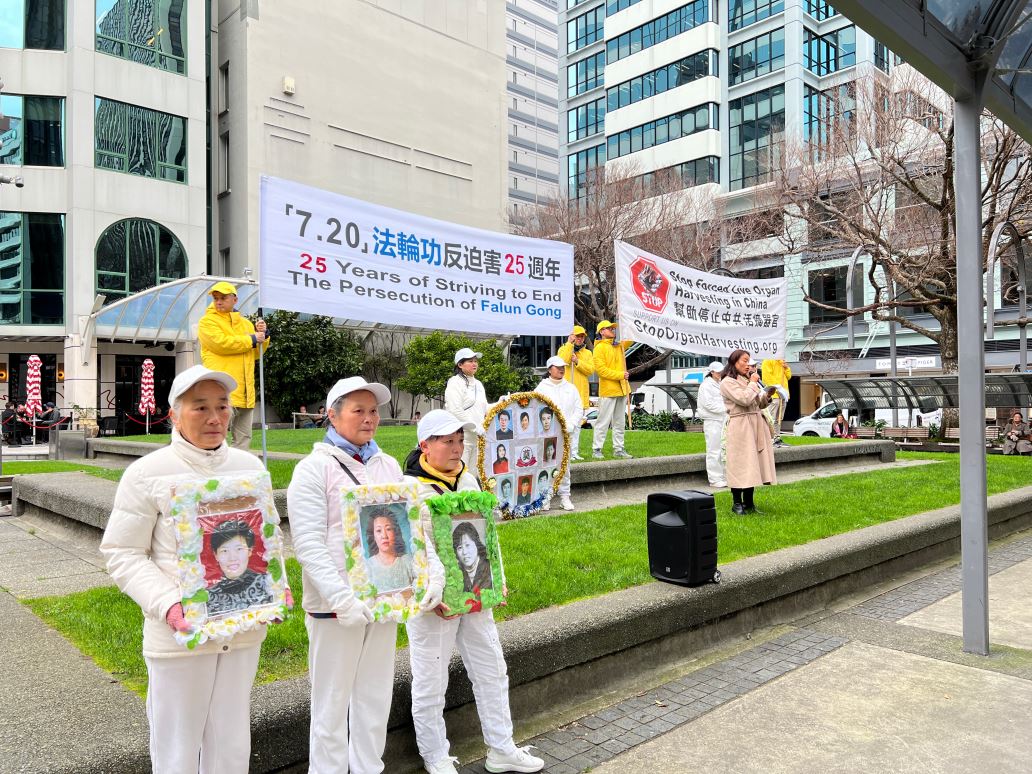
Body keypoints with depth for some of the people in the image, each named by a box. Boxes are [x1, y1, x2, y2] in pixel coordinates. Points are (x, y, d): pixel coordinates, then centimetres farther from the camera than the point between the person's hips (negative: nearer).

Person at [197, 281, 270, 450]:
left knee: (244, 436, 12)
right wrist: (251, 339, -9)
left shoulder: (245, 323, 19)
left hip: (244, 391, 7)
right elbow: (221, 343, -16)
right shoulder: (208, 321, 1)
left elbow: (256, 353, 20)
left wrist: (263, 336, 2)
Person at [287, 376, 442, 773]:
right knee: (332, 703, 8)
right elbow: (309, 545, -16)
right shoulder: (314, 469, -8)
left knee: (376, 697, 17)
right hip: (335, 606, -5)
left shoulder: (389, 466, 8)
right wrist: (343, 599, -24)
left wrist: (433, 576, -7)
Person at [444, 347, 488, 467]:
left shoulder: (478, 384, 20)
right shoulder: (455, 383, -7)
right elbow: (456, 411, -16)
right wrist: (476, 427, -18)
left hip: (477, 437, 8)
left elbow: (484, 409, 25)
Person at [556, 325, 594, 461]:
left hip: (581, 393, 4)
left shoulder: (587, 353, 15)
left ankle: (574, 451, 13)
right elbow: (562, 361, -16)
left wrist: (577, 361, -12)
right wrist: (569, 343, -12)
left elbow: (591, 370, 0)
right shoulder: (563, 349, 6)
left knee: (577, 424, 8)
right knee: (567, 423, -13)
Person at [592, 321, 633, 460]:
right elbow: (600, 369, -15)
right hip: (608, 390, -7)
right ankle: (596, 449, 0)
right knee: (604, 421, -5)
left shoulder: (619, 345, 15)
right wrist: (620, 375, -15)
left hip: (622, 389, 8)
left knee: (620, 421, 11)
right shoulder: (600, 348, -8)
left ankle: (618, 448, 18)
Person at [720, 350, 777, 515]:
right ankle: (737, 503, 3)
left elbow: (758, 404, 22)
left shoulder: (747, 380, 20)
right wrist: (753, 383, -6)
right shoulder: (728, 382, -7)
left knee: (752, 464, 8)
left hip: (756, 425, 8)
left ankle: (748, 502, 16)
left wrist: (767, 395, 4)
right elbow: (745, 400, -19)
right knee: (740, 464, -6)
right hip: (740, 427, -8)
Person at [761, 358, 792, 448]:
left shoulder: (781, 363, 23)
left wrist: (786, 368, 4)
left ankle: (777, 438, 16)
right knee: (772, 418, -12)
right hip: (773, 394, -9)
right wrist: (776, 387, -18)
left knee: (779, 419, 11)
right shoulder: (768, 361, -4)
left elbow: (788, 376, 23)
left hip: (782, 394, 9)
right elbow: (767, 377, -14)